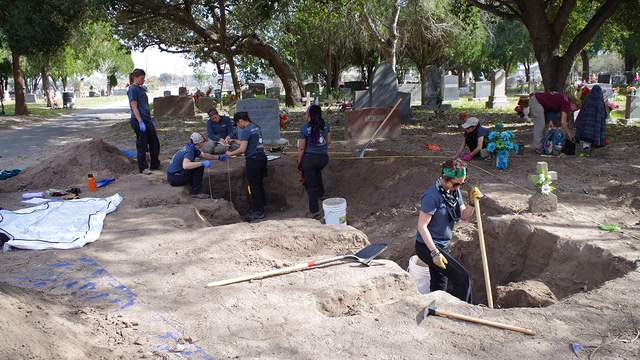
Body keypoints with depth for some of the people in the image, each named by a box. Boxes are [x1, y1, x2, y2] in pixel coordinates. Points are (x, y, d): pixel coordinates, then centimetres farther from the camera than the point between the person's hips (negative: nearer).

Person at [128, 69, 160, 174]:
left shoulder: (141, 89, 15)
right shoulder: (132, 89, -11)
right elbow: (134, 107, -16)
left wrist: (151, 119, 22)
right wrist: (140, 122, -21)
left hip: (147, 120, 9)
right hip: (139, 120, -9)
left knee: (155, 143, 12)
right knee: (142, 145, 1)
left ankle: (155, 165, 24)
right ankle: (143, 168, 12)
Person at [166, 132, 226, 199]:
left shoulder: (192, 147, 6)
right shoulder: (189, 150, -22)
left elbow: (204, 155, 23)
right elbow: (185, 165, -40)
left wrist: (218, 157, 22)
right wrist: (202, 163, -40)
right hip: (174, 178, -10)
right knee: (199, 167, -18)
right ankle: (196, 192, -13)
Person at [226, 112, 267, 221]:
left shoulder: (245, 131, -14)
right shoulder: (257, 127, 13)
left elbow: (242, 149, -17)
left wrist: (230, 153, -3)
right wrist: (235, 141, 28)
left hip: (253, 160, -9)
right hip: (262, 157, 9)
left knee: (254, 186, -1)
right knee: (259, 185, 16)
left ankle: (258, 212, 4)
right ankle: (260, 207, 24)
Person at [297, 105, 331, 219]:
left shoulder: (305, 128, -12)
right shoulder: (325, 125, 1)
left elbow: (301, 148, -11)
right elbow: (329, 141, 11)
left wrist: (299, 162, 0)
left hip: (309, 158, -5)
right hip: (324, 157, 5)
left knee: (311, 185, 4)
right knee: (317, 172, 38)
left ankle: (315, 212, 6)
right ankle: (320, 193, 41)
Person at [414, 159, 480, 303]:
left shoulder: (454, 191, 2)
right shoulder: (433, 195, -23)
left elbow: (464, 216, 9)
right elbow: (422, 226, -22)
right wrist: (434, 253, -24)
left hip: (442, 246, 8)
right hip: (427, 246, -8)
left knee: (438, 288, 14)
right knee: (462, 278, -12)